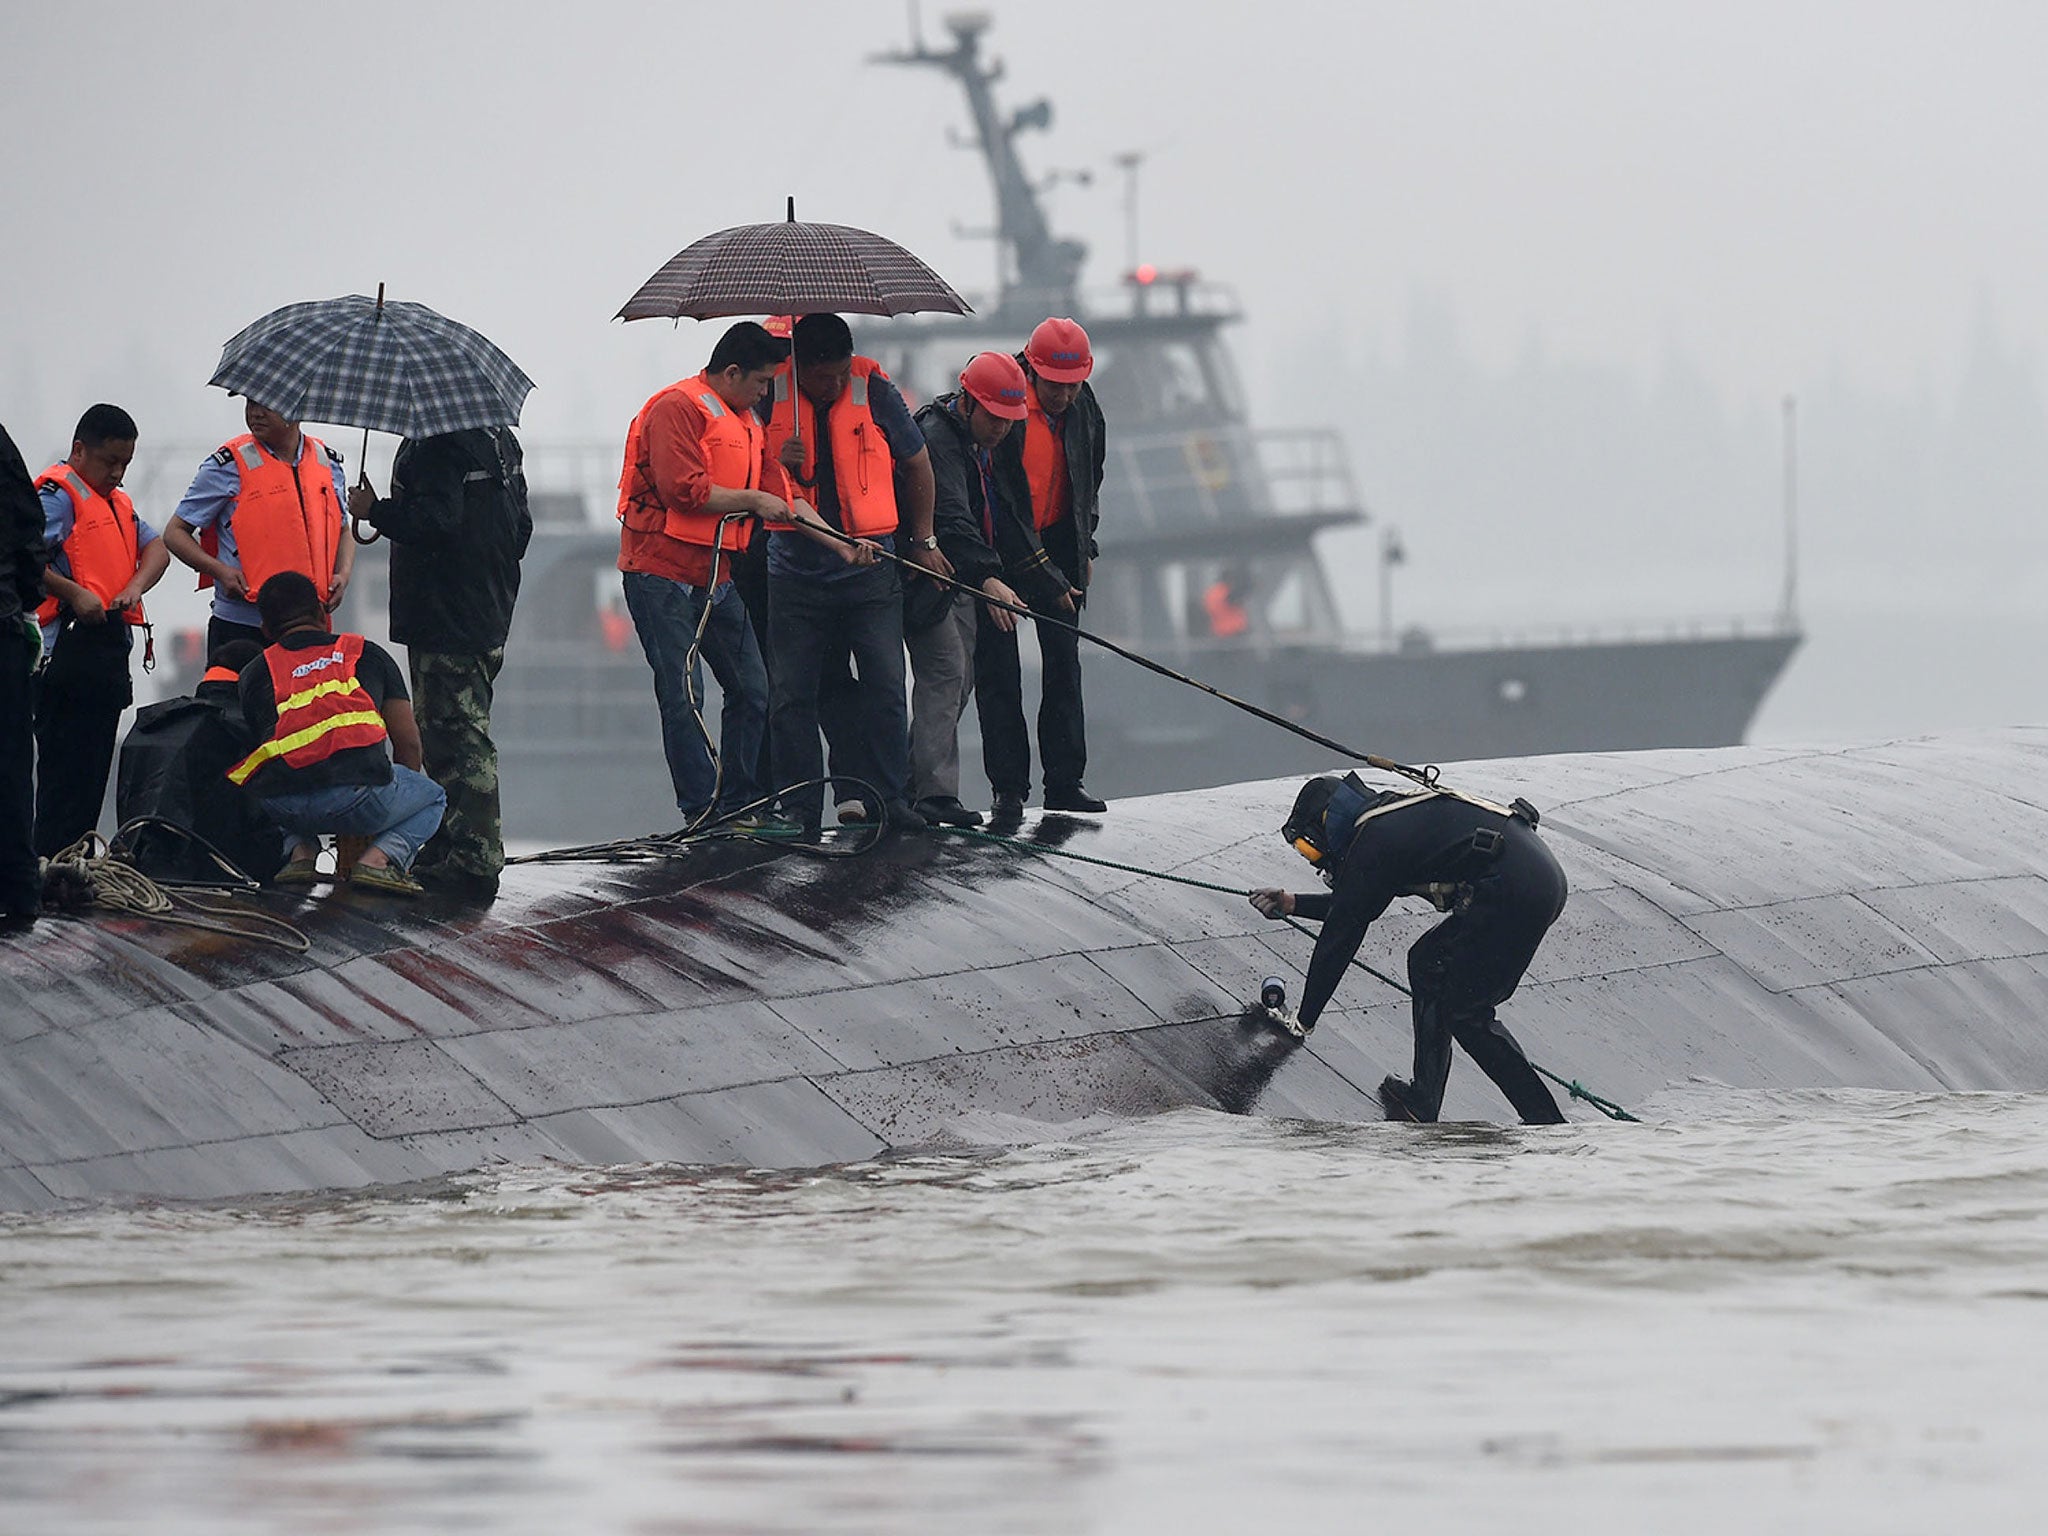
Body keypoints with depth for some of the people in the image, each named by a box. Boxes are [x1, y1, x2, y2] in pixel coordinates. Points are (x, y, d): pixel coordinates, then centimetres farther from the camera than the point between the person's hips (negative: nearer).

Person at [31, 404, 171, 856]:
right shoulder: (58, 492, -8)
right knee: (66, 768, -10)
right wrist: (73, 594, -24)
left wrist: (135, 586, -1)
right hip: (70, 649, -10)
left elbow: (155, 548, 19)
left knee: (95, 771, 11)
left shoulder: (116, 501, 22)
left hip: (110, 648, 10)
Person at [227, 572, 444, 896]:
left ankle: (300, 852, 11)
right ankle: (379, 858, 1)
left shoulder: (255, 673, 23)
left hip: (281, 806, 2)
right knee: (431, 797, 31)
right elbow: (408, 743, 23)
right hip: (357, 795, -2)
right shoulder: (368, 654, 22)